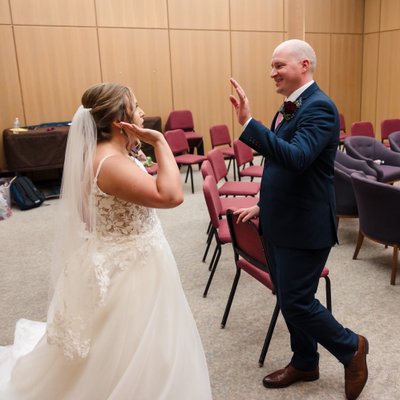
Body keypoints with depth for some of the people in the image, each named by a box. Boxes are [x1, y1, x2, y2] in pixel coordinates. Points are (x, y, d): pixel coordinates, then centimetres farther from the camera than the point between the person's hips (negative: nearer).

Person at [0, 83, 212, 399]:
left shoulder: (110, 153, 4)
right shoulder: (111, 163, -28)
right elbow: (171, 195, -38)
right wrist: (159, 141, -29)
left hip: (126, 263, 10)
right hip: (127, 271, -10)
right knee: (129, 359, 11)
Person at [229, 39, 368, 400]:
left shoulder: (319, 106, -17)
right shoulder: (290, 107, 11)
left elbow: (296, 158, -33)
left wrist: (248, 123, -37)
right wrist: (264, 205, 19)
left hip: (305, 226, -9)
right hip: (281, 223, 9)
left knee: (296, 301, 0)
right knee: (288, 298, 17)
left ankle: (351, 348, 26)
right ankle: (305, 363, 37)